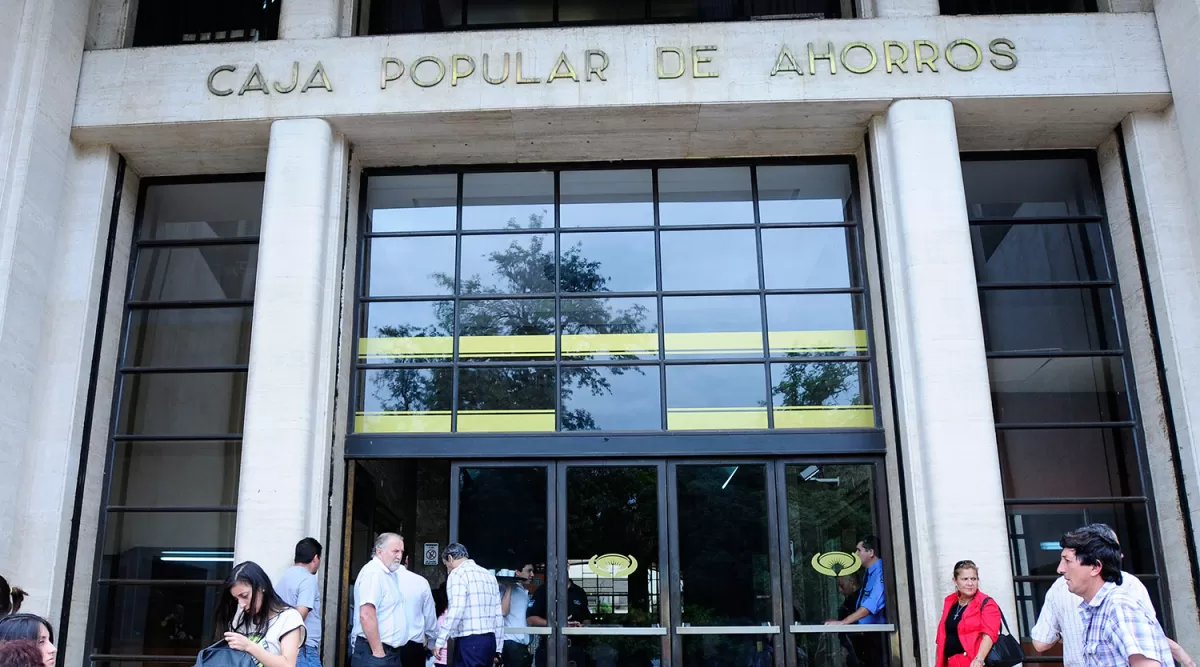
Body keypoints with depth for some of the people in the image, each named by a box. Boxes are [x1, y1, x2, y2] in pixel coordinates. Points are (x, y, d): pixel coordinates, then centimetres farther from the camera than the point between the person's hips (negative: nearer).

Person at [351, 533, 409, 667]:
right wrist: (378, 653, -23)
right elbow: (366, 615, -24)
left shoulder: (388, 574, 16)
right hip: (373, 652, -10)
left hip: (391, 652, 10)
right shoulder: (374, 572, -15)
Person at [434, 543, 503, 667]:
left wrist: (440, 641, -14)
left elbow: (456, 610, -18)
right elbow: (498, 614, 17)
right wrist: (497, 648, 21)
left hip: (469, 642, -8)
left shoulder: (458, 573, -4)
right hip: (489, 640, 8)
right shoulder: (489, 575, 18)